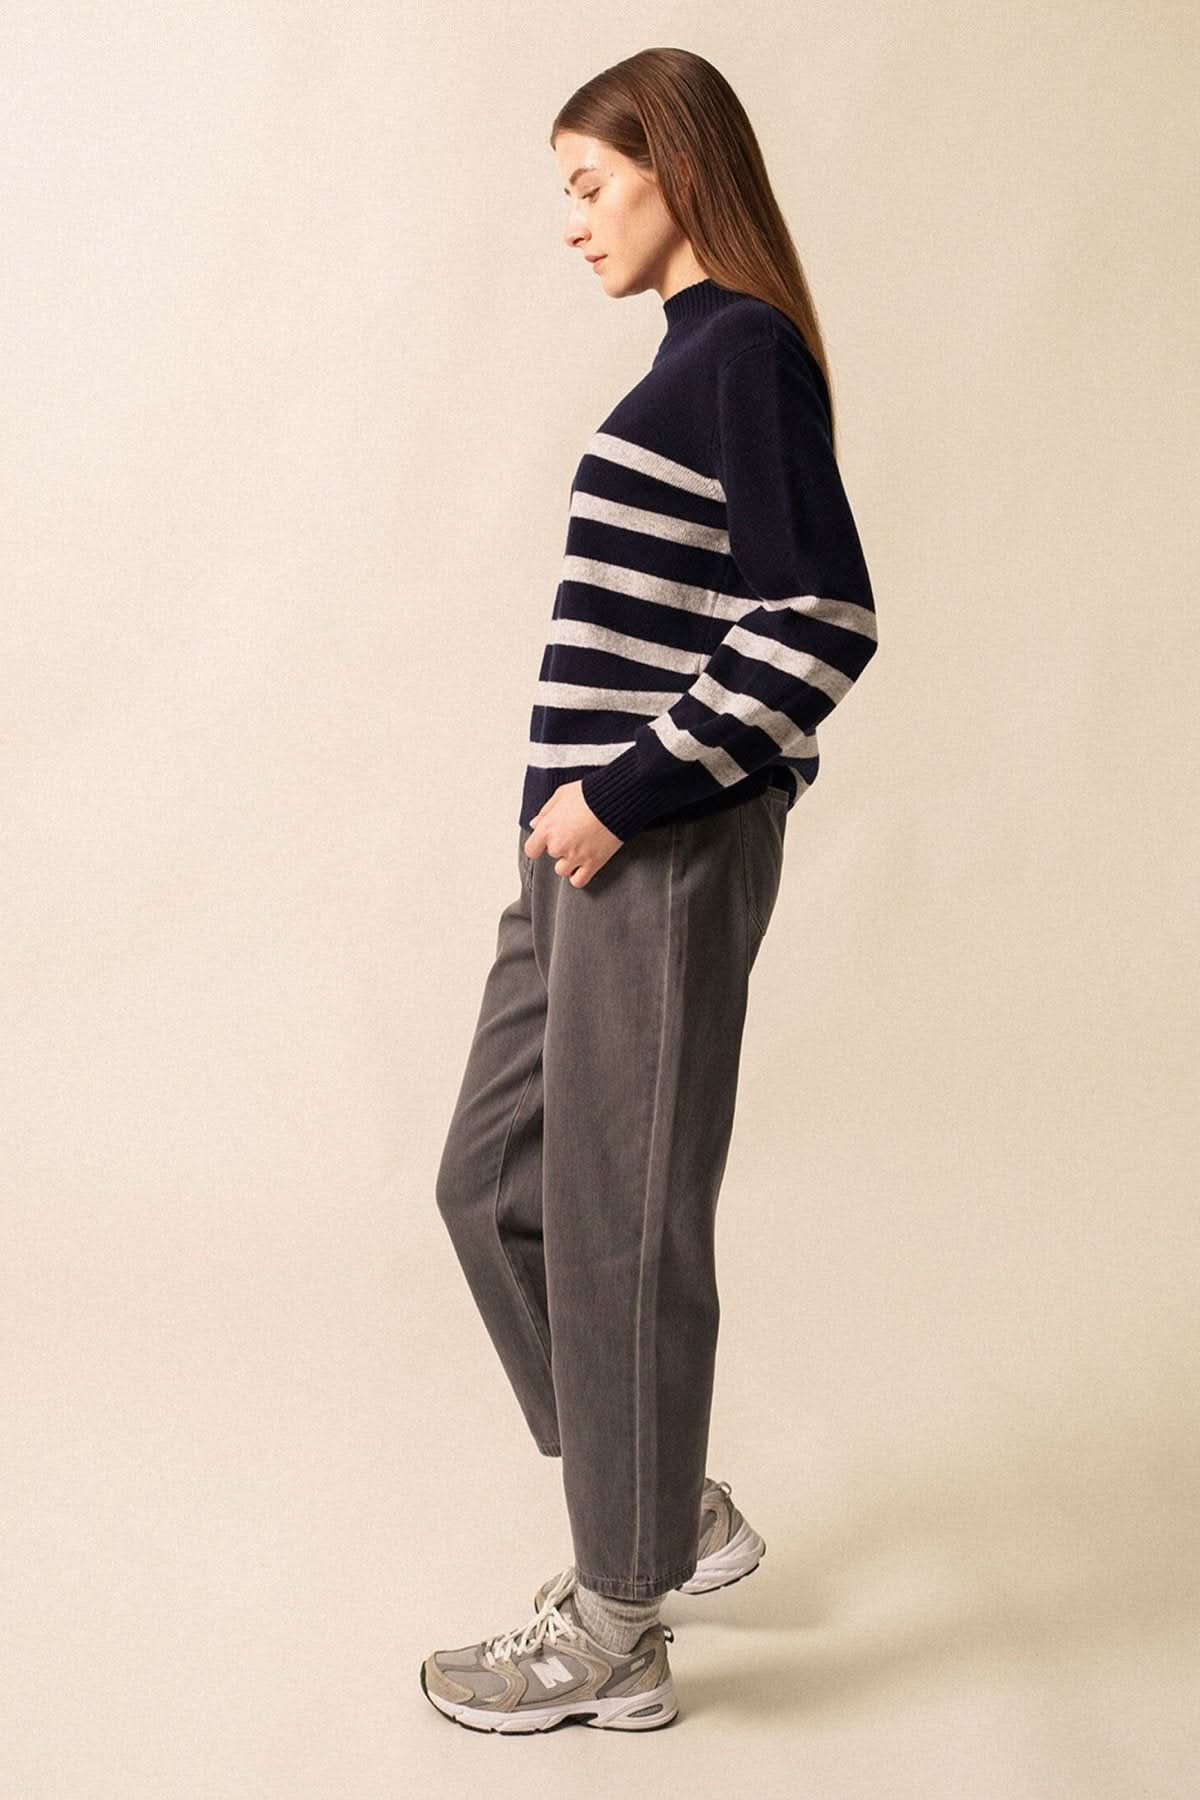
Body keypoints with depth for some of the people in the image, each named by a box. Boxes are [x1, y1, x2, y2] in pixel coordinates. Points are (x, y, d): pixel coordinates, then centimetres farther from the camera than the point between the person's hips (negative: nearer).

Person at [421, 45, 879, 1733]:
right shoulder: (699, 359, 17)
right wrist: (584, 800, 15)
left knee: (620, 1216, 0)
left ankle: (616, 1632, 17)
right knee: (493, 1181, 16)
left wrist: (628, 791, -17)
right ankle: (678, 1504, 32)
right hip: (597, 846, 10)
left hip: (666, 851, -10)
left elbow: (820, 622, -19)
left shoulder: (744, 352, -10)